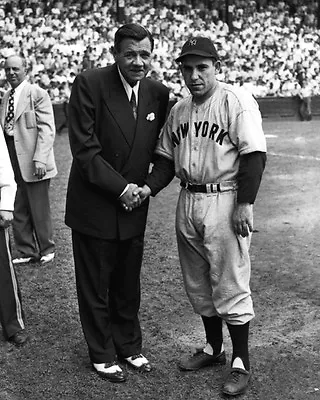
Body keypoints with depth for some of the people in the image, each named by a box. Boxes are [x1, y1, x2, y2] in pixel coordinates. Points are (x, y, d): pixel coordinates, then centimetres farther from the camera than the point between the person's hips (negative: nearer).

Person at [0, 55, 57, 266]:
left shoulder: (38, 94, -6)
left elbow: (47, 129, -12)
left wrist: (40, 159, -21)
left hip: (32, 163, -6)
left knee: (40, 211, 3)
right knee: (18, 212, 10)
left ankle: (46, 250, 20)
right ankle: (26, 252, 21)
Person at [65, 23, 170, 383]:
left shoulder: (159, 94, 0)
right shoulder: (89, 84, -14)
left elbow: (160, 150, 8)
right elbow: (83, 148, -16)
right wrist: (119, 187, -18)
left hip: (133, 206, 4)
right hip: (94, 207, -4)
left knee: (128, 285, 17)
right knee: (94, 287, 10)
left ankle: (129, 346, 36)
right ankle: (102, 355, 28)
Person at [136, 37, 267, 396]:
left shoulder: (237, 101, -9)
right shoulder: (178, 109, 12)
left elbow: (254, 154, -14)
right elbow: (167, 158, 14)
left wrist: (244, 204, -19)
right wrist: (149, 188, -3)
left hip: (224, 201, -7)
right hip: (187, 202, 7)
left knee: (230, 284, -1)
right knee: (197, 283, 16)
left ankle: (241, 363, 14)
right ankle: (213, 349, 34)